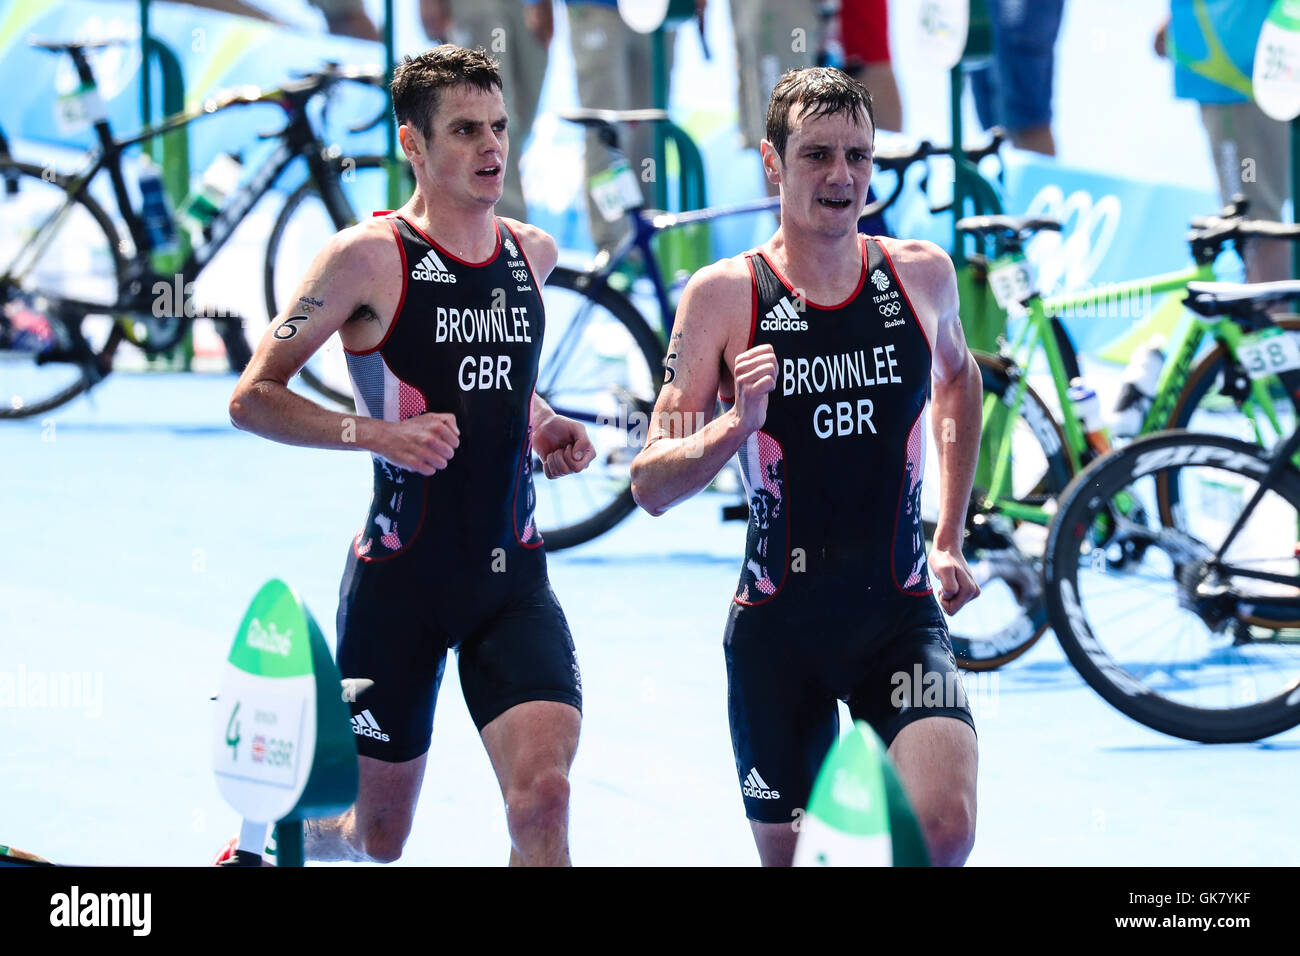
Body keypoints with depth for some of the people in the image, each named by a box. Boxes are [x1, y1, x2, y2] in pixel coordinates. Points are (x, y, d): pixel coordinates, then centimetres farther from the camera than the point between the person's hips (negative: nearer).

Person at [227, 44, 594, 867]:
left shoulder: (532, 253, 8)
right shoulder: (368, 258, -10)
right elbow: (252, 399, -8)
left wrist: (545, 427, 8)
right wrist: (375, 433, -21)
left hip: (513, 576, 4)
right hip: (400, 575, -4)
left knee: (543, 792, -19)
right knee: (378, 838, 8)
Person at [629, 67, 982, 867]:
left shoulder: (922, 275, 2)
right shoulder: (726, 296, -7)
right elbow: (652, 486, -7)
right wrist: (738, 426, -25)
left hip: (900, 615, 1)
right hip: (779, 621, -1)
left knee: (945, 828, -23)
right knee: (790, 854, 9)